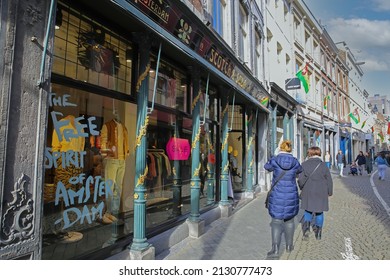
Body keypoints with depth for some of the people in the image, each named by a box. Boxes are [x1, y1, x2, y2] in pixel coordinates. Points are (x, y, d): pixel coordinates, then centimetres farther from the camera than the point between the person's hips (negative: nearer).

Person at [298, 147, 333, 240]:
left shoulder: (304, 164, -6)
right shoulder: (323, 165, -4)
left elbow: (301, 179, -9)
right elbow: (329, 180, 1)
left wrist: (302, 188, 10)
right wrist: (329, 192, 15)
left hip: (308, 193, 0)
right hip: (321, 193, 1)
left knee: (308, 211, 16)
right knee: (319, 212, 13)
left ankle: (306, 225, -7)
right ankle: (318, 233, 20)